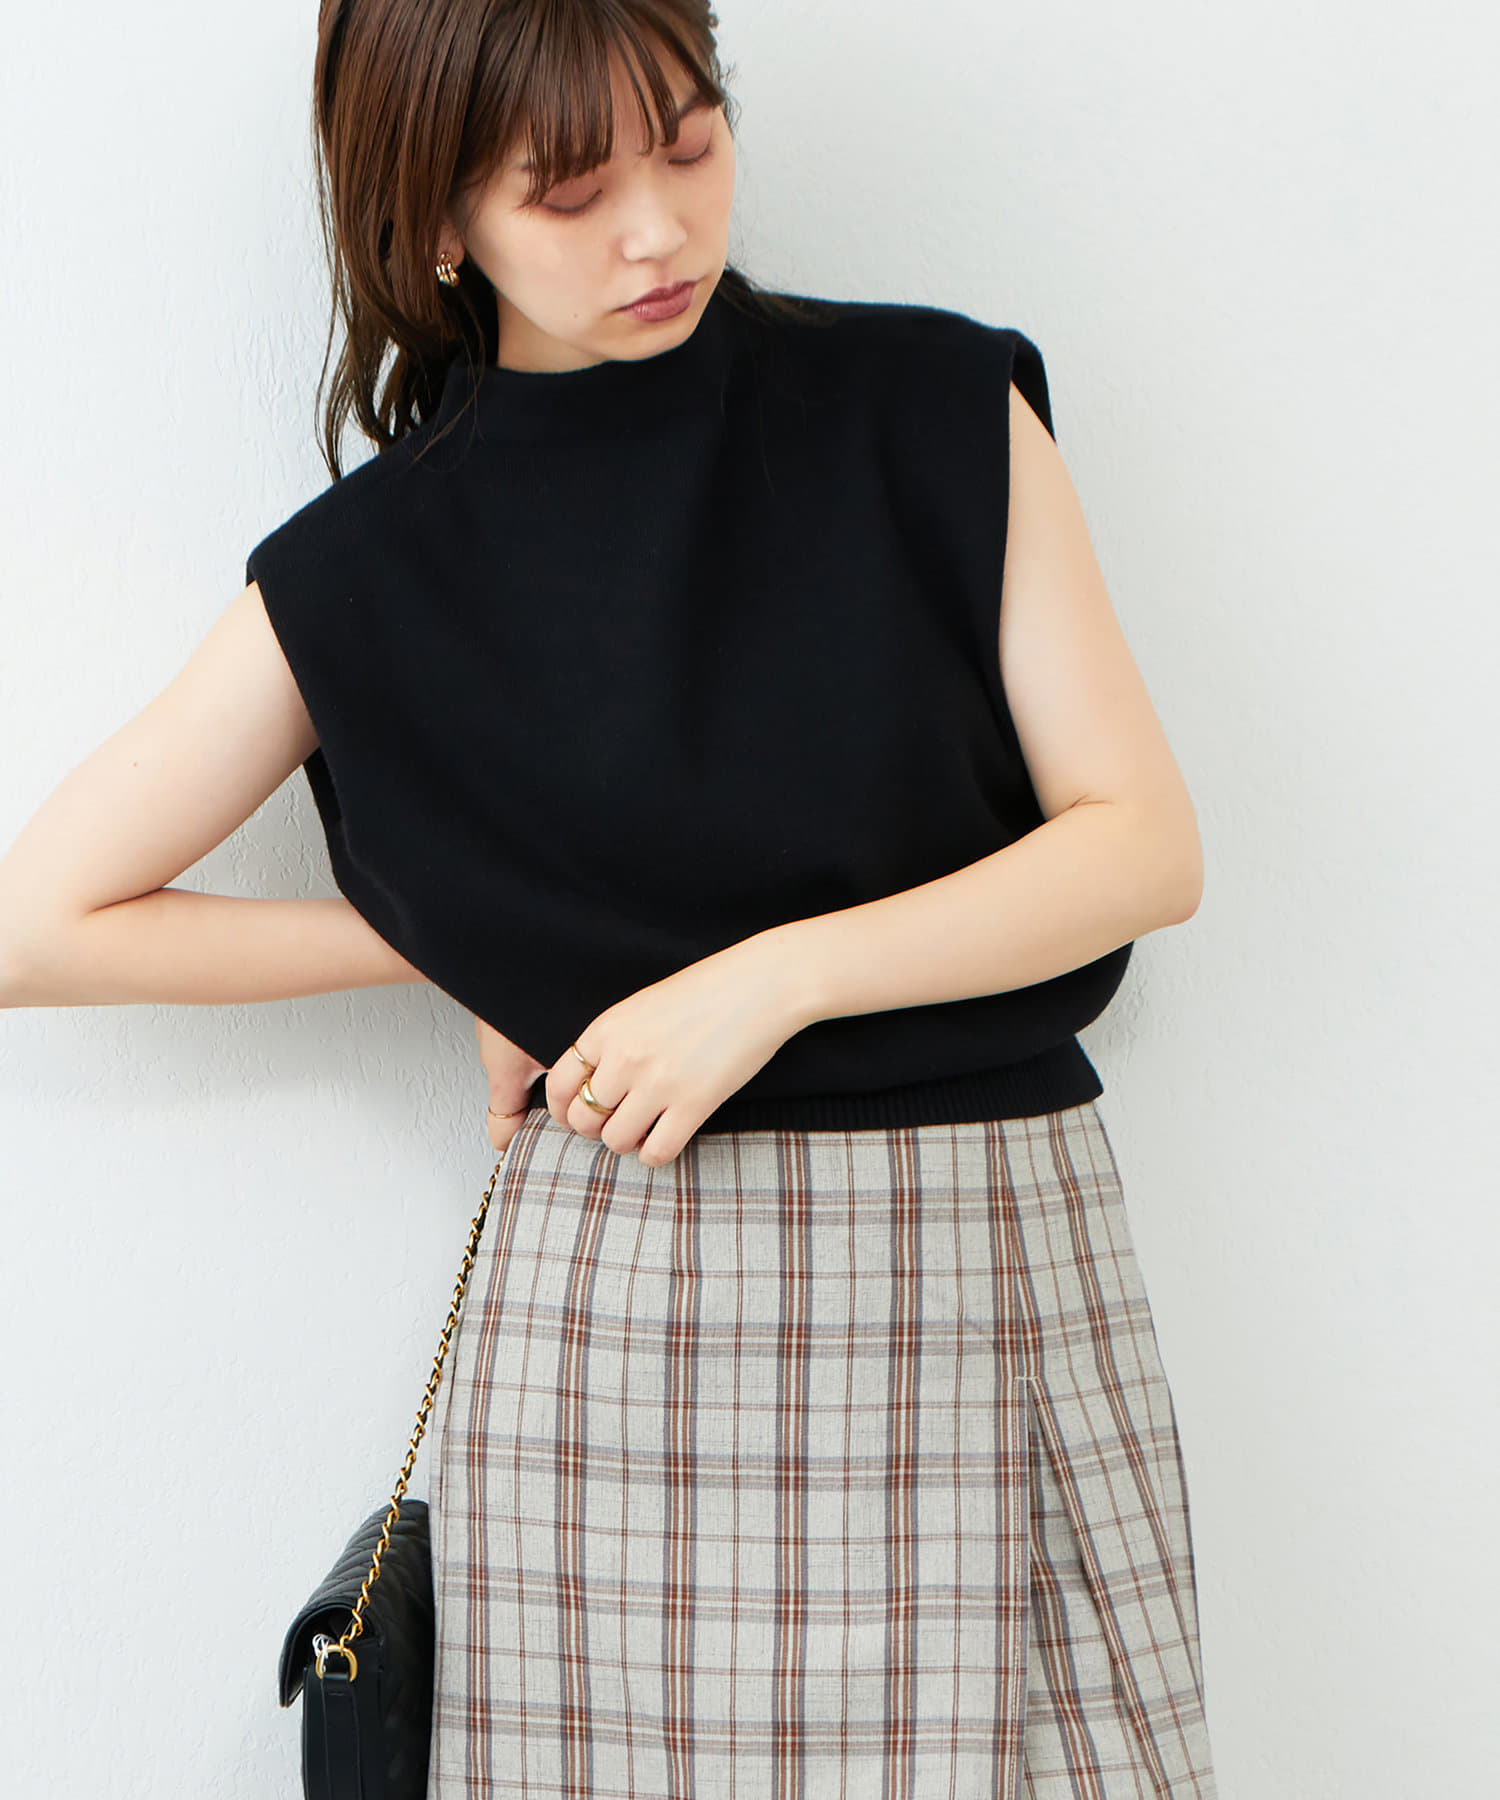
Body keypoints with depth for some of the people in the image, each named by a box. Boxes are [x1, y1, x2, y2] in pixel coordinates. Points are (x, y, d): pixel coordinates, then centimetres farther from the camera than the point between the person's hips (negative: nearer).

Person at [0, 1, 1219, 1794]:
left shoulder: (938, 409, 2)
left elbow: (1145, 841, -1)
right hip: (619, 1307, -1)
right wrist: (463, 945, 0)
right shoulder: (374, 577, 0)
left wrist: (780, 972, -13)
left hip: (999, 1270, 1)